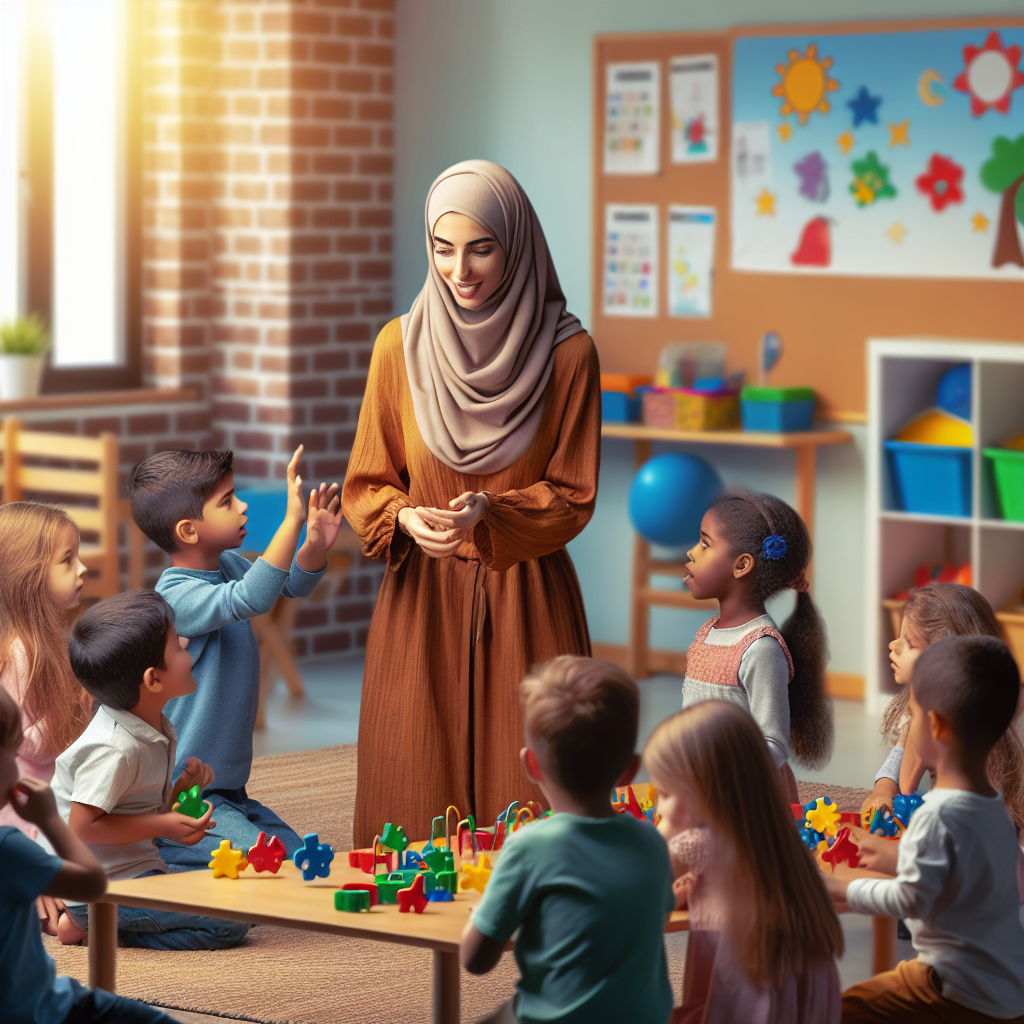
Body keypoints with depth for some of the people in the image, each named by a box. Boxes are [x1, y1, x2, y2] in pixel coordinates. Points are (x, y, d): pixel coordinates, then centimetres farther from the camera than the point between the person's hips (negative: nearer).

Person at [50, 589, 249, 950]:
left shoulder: (158, 730, 7)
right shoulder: (114, 750, -24)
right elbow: (84, 825, -23)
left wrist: (182, 786, -1)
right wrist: (165, 826, -20)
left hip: (138, 866, 10)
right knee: (229, 923, -15)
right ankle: (91, 924, -8)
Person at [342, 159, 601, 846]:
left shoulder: (567, 353, -3)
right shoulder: (400, 346, 2)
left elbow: (573, 497, -1)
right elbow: (366, 486, 5)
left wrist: (487, 512, -19)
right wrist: (408, 517, -17)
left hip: (526, 608, -1)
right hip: (421, 604, 1)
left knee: (527, 802, -3)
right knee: (416, 805, 0)